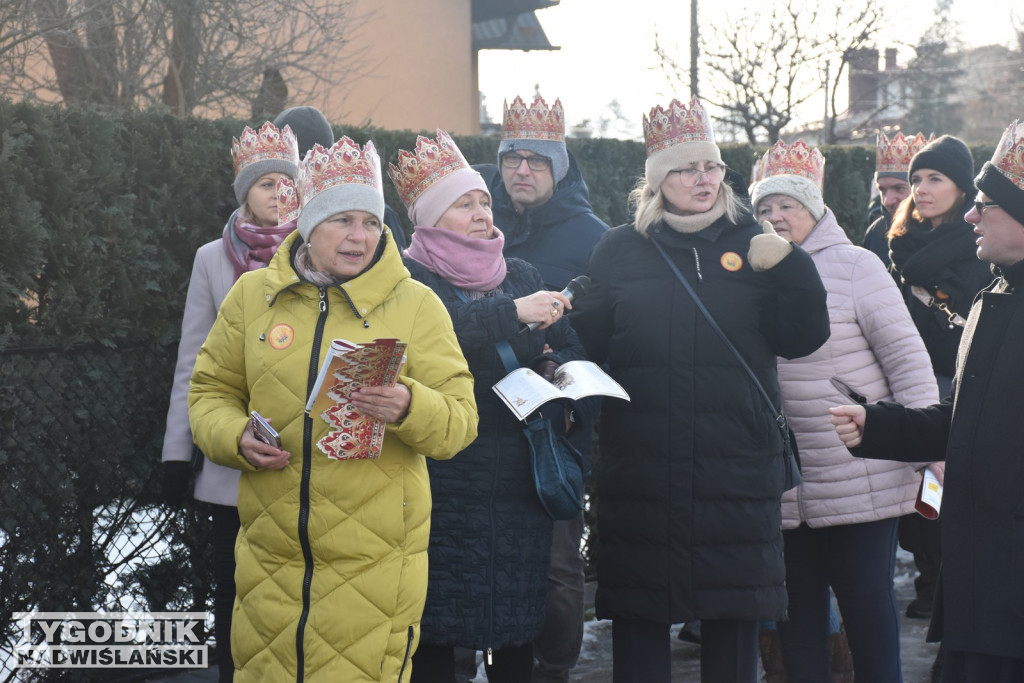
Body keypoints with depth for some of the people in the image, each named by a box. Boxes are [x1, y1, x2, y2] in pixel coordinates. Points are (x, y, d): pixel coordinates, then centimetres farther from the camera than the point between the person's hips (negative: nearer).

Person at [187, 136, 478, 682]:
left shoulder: (415, 304, 0)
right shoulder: (252, 294, 6)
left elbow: (459, 421, -4)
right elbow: (211, 391, 13)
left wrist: (408, 408, -26)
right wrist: (237, 438, -8)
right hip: (272, 551, 2)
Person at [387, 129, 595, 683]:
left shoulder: (520, 276, 17)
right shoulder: (409, 278, 0)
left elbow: (569, 349, 15)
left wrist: (557, 369, -7)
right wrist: (512, 313, -25)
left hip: (517, 485, 5)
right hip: (441, 486, -4)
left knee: (517, 636, 6)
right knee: (434, 632, -3)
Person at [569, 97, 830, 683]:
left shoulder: (752, 244, 6)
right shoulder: (620, 250, 5)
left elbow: (802, 337, -1)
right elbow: (584, 342, -1)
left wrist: (788, 266, -14)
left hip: (737, 468, 1)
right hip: (640, 474, 0)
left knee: (735, 617, 9)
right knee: (638, 615, 7)